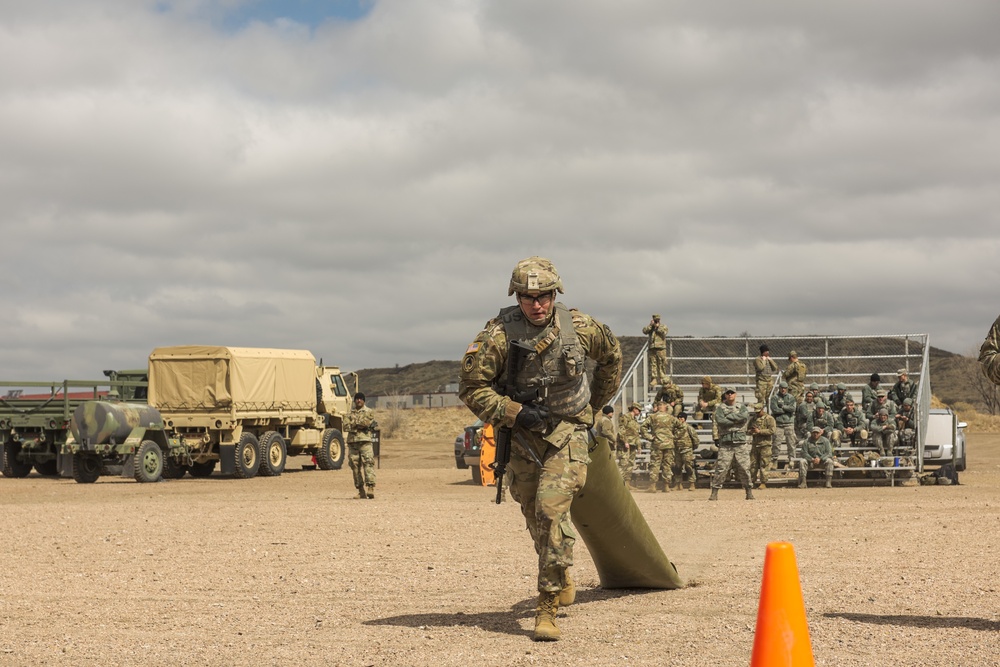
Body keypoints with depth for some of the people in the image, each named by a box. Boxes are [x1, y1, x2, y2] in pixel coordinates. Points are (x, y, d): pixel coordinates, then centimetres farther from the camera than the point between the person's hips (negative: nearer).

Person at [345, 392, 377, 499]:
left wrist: (354, 423, -2)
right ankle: (361, 491, 8)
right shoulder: (350, 413, 17)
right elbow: (346, 425, 1)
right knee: (355, 466, 3)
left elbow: (367, 422, -10)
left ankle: (370, 488, -23)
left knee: (368, 463, -16)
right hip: (352, 442, 4)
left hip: (365, 441, -4)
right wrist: (361, 425, -8)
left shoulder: (369, 412, 9)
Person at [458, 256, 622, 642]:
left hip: (569, 432, -1)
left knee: (552, 508, -19)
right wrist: (515, 413, -23)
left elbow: (611, 355, 12)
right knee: (534, 514, 13)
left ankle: (547, 607, -16)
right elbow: (471, 387, -12)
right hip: (523, 434, 1)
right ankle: (561, 579, 42)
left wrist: (595, 403, 17)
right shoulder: (498, 336, -17)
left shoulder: (579, 327, -10)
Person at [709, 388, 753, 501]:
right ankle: (714, 492, -2)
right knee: (721, 468, -6)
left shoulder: (741, 407, 12)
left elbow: (745, 416, -10)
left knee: (744, 469, 1)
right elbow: (720, 421, -12)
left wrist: (728, 416, -8)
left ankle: (749, 492, 10)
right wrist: (736, 420, -8)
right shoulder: (720, 408, 7)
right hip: (726, 444, -1)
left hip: (741, 443, 1)